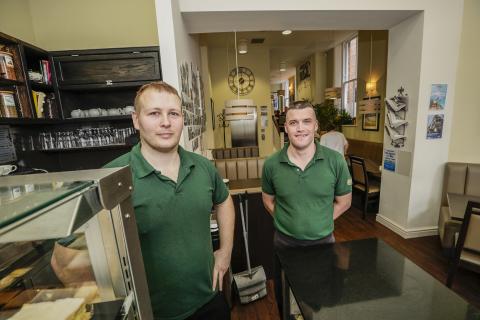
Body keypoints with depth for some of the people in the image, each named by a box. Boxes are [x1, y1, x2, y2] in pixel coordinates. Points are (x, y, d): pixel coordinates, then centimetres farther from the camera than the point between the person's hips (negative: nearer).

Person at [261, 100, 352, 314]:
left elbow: (344, 202, -1)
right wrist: (286, 221, -5)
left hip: (323, 242, 1)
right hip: (285, 242, 0)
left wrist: (320, 222, -6)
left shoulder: (335, 161, -14)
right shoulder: (272, 164, -14)